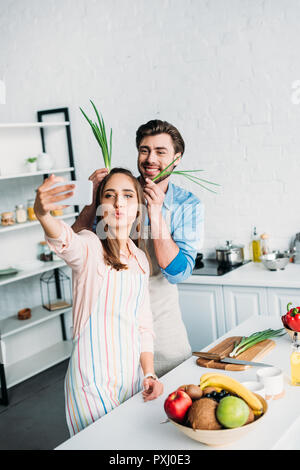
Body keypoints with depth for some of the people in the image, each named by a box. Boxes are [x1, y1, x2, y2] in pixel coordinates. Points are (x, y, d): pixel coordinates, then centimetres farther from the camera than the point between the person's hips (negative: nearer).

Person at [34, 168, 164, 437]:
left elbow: (143, 323, 12)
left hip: (132, 372, 6)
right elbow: (66, 242, -36)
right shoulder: (90, 247, -11)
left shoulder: (140, 259, 9)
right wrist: (42, 214, -58)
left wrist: (149, 374, 2)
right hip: (94, 378, -6)